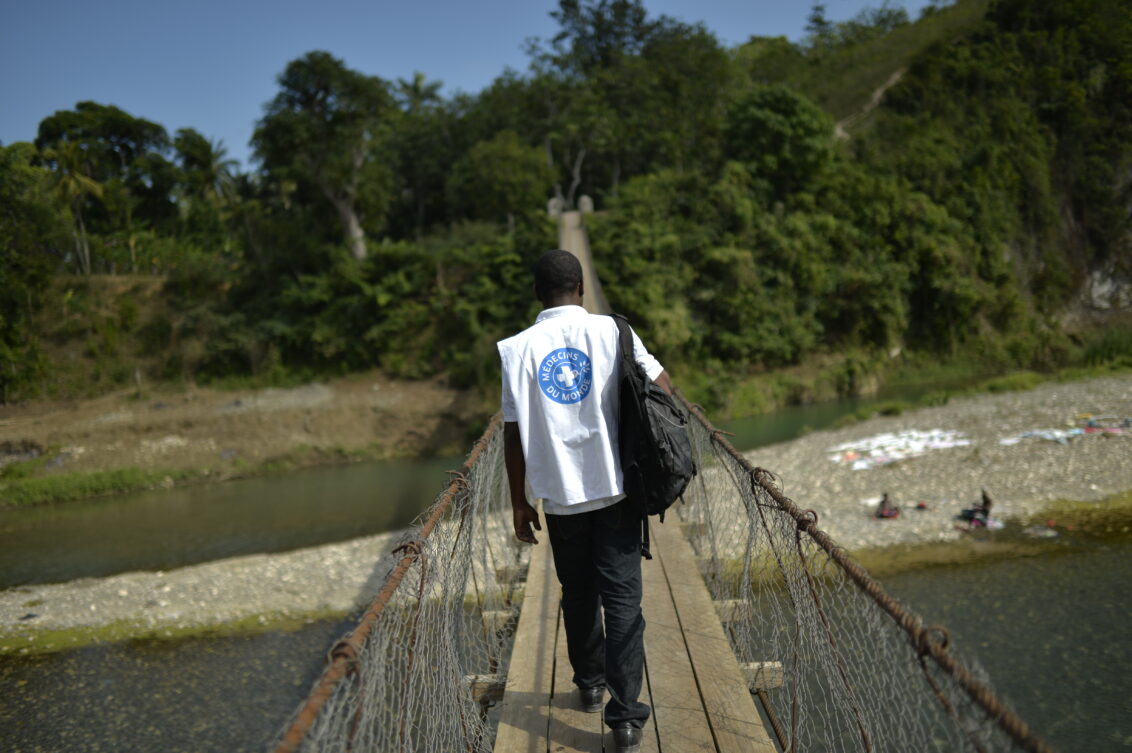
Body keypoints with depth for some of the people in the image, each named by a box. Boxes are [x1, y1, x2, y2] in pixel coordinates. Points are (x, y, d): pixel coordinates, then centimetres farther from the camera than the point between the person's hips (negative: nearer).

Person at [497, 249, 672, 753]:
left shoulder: (517, 349, -2)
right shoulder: (610, 331, -4)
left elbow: (514, 434, -2)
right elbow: (663, 387, -1)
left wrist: (519, 503, 6)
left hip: (560, 494, 1)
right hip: (616, 487, -1)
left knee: (578, 594, 19)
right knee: (622, 599, 2)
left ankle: (590, 684, 36)